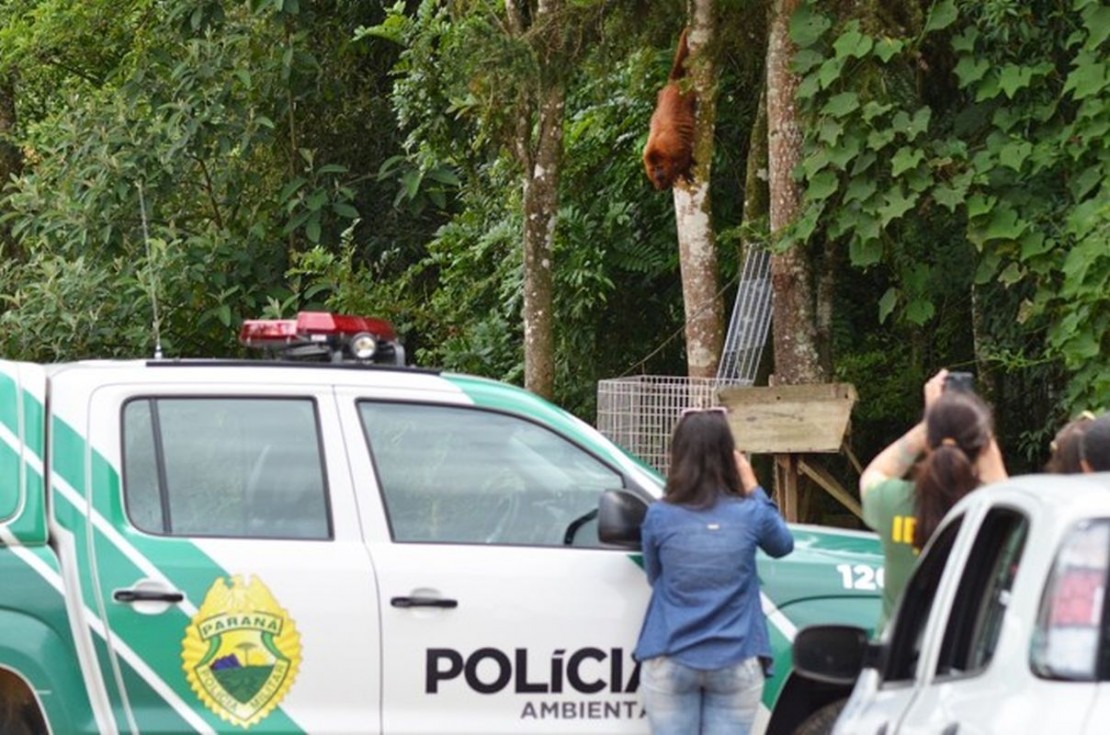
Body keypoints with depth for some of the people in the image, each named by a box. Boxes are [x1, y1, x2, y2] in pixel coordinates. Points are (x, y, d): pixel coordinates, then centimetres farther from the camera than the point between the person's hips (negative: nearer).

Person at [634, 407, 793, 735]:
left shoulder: (659, 517, -6)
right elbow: (782, 544, 17)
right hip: (735, 663, 0)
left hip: (670, 662, 0)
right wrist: (753, 489, 20)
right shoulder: (749, 514, -6)